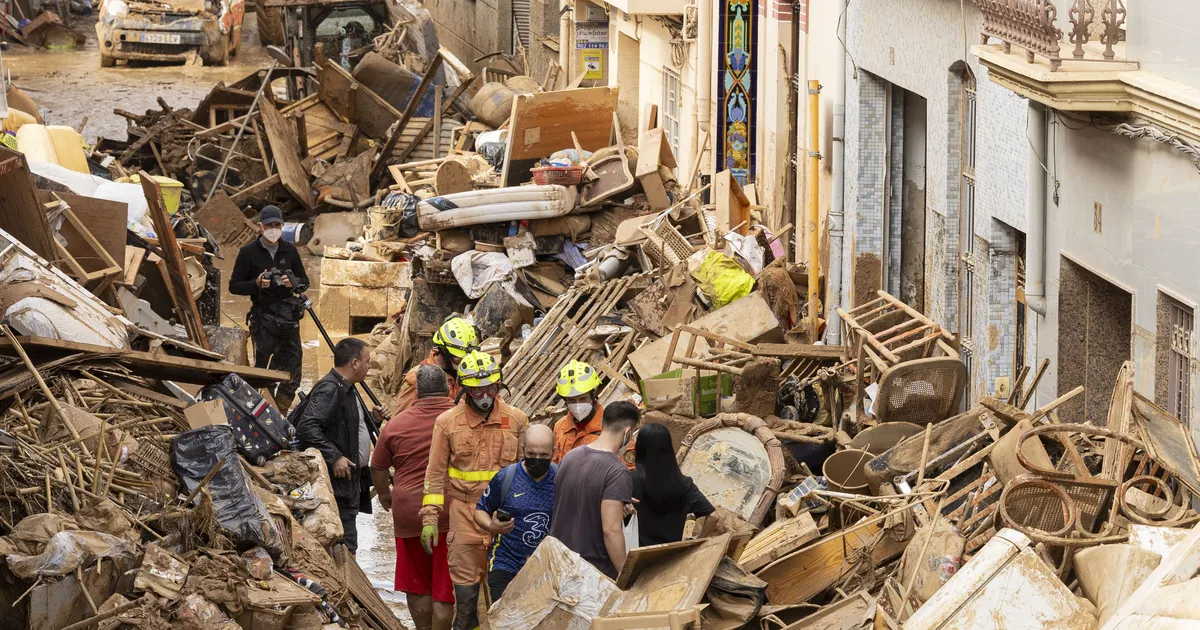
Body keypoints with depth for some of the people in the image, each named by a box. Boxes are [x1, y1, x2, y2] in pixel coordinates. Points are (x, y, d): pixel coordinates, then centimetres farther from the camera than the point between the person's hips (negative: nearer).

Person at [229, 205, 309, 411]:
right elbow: (234, 286, 0)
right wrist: (257, 284, -18)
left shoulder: (289, 250, 10)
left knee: (292, 372, 5)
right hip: (263, 316, -4)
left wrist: (293, 283, -8)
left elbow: (304, 282, 16)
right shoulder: (248, 252, -1)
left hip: (288, 317, 4)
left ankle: (281, 412, 17)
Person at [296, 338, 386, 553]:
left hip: (352, 481, 11)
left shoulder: (347, 390, 18)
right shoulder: (328, 389, -16)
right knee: (345, 544, -12)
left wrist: (371, 419, 12)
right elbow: (307, 427, -26)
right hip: (338, 480, -11)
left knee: (346, 545, 14)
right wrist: (334, 457, -27)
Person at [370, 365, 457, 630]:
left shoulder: (396, 424, -1)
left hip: (409, 512, 2)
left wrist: (384, 494, 28)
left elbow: (378, 467, 9)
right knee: (445, 587, 3)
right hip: (453, 515, -2)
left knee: (417, 584, 15)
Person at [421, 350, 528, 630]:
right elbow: (435, 473, 5)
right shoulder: (447, 423, 2)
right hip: (465, 515, 0)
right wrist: (430, 518, 0)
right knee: (465, 588, 2)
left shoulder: (516, 420, 4)